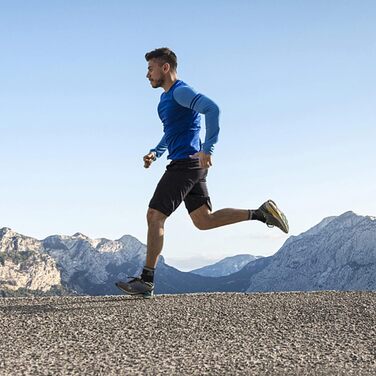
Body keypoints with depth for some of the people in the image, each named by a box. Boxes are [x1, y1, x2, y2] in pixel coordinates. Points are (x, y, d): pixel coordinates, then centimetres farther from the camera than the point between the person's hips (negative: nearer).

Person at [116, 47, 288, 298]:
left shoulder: (181, 92, -11)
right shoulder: (166, 97, 20)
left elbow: (213, 109, -26)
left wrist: (207, 149, -29)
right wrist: (155, 153, 16)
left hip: (186, 163, -10)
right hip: (192, 165, 10)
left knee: (154, 217, -8)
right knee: (204, 221, 10)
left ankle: (147, 282, -3)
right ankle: (261, 213, 9)